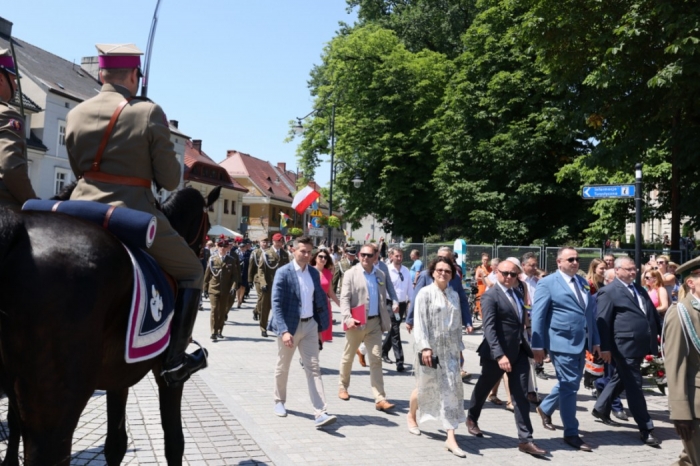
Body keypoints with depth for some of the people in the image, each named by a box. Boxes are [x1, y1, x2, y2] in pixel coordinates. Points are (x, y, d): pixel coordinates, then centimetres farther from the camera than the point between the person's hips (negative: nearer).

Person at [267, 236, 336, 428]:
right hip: (289, 326, -3)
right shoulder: (283, 272, -12)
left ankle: (320, 413, -6)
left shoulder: (314, 273, 5)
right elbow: (276, 303, -17)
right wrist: (283, 331, -26)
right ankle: (279, 401, 37)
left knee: (313, 369, -2)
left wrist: (321, 326, 9)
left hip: (309, 325, 4)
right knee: (282, 367, 15)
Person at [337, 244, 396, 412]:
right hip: (356, 323, -2)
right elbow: (344, 299, -11)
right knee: (348, 357, 14)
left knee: (376, 360, -3)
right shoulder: (351, 274, -5)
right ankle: (342, 387, 36)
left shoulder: (380, 275, 8)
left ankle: (380, 399, -4)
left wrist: (385, 321, 11)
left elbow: (383, 300, 13)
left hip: (374, 323, 3)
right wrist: (347, 318, -24)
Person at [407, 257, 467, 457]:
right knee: (425, 387, 11)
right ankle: (411, 415, 40)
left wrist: (459, 346, 10)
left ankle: (450, 438, -1)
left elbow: (457, 323, 13)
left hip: (449, 349, 4)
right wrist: (425, 347, -21)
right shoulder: (425, 293, -8)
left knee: (451, 390, -2)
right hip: (431, 348, -4)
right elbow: (420, 322, -14)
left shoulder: (454, 295, 8)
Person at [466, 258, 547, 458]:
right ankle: (472, 418, 41)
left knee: (521, 396, 2)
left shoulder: (518, 294, 9)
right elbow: (489, 328, -22)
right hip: (497, 353, -5)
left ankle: (525, 439, 6)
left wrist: (527, 345, 11)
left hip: (519, 352, 6)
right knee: (484, 388, 16)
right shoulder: (490, 296, -14)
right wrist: (499, 355, -31)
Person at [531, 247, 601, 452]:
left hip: (581, 342, 7)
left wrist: (595, 341, 11)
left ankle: (545, 408, 40)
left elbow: (590, 312, 16)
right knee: (569, 386, -1)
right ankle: (571, 434, 10)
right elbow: (537, 316, -10)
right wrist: (538, 345, -15)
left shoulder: (582, 282, 13)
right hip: (563, 342, -7)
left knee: (570, 383, 17)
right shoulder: (548, 283, -8)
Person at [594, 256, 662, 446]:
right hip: (625, 346, -8)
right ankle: (646, 429, 4)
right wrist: (605, 348, -14)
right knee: (634, 385, -3)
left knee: (622, 379, 19)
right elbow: (603, 321, -11)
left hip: (641, 345, 8)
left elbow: (653, 314, 20)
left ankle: (601, 408, 36)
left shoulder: (640, 290, 17)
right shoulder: (609, 292, -8)